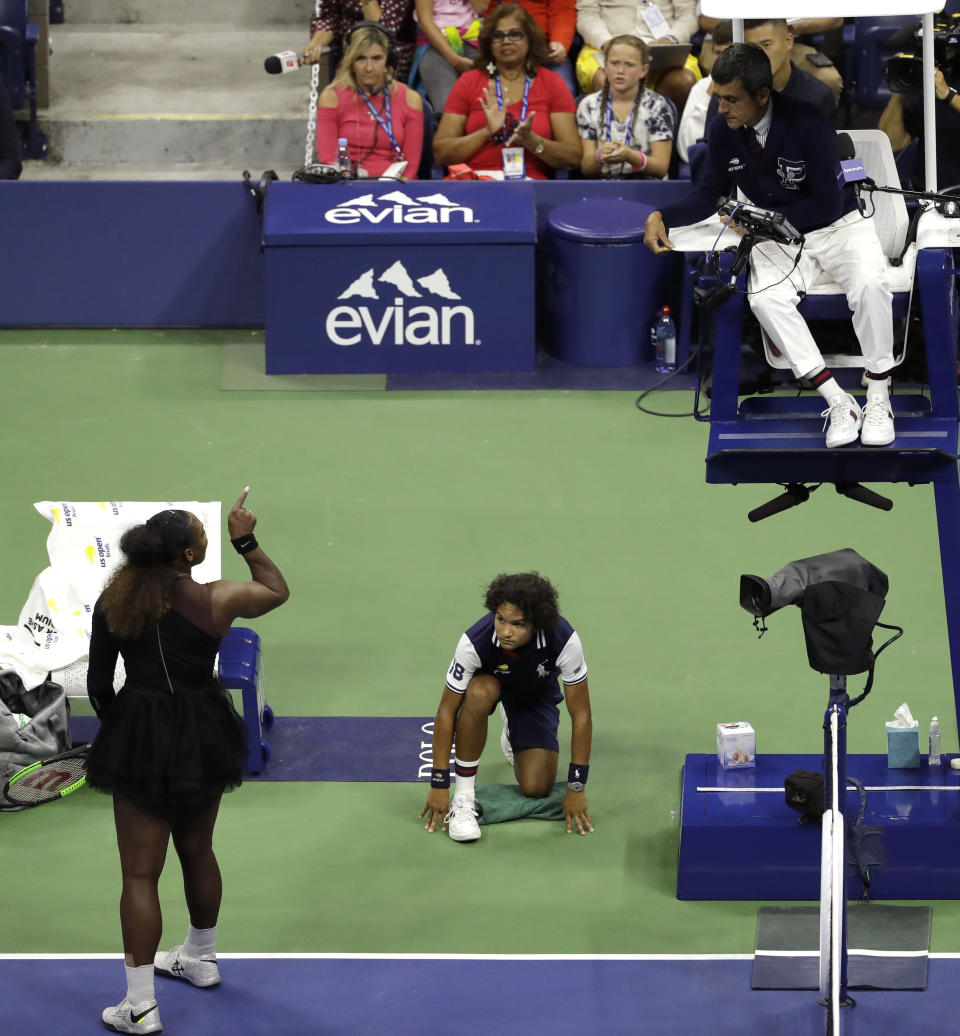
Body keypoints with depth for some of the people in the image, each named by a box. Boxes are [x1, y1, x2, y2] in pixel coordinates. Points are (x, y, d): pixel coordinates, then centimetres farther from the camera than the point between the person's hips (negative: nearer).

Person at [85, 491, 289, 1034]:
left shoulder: (114, 601, -9)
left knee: (140, 872, 1)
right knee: (198, 851, 25)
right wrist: (247, 540, 17)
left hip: (140, 738, -2)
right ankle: (200, 959, 46)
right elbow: (277, 590, 11)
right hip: (204, 736, 2)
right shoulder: (218, 600, -10)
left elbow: (99, 683, -1)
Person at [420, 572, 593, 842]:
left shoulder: (564, 640, -37)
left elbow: (581, 715, -25)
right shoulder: (474, 642, -38)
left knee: (536, 789, -10)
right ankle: (463, 797, -24)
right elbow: (446, 712, -27)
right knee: (480, 692, -39)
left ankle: (513, 733, 26)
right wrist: (439, 785, -25)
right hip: (488, 680, -1)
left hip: (537, 692, 1)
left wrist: (576, 787, -23)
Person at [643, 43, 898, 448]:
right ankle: (838, 402, -26)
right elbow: (708, 195, 6)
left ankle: (878, 399, -19)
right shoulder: (722, 131, -5)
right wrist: (661, 215, -12)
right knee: (765, 297, -30)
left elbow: (827, 204, -19)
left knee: (869, 283, -34)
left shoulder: (808, 124, -21)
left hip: (839, 226, -4)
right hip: (779, 237, 4)